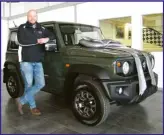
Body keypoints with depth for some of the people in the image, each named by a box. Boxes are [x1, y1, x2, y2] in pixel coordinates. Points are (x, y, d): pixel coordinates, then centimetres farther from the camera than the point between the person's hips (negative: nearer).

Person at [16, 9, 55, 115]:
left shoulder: (41, 29, 15)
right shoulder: (22, 28, 2)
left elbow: (52, 36, 10)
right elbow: (21, 41, -13)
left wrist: (47, 39, -13)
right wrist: (37, 41, -15)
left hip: (38, 62, 4)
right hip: (26, 61, -4)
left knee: (41, 84, -1)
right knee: (29, 84, 1)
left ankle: (21, 100, 13)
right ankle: (33, 106, 18)